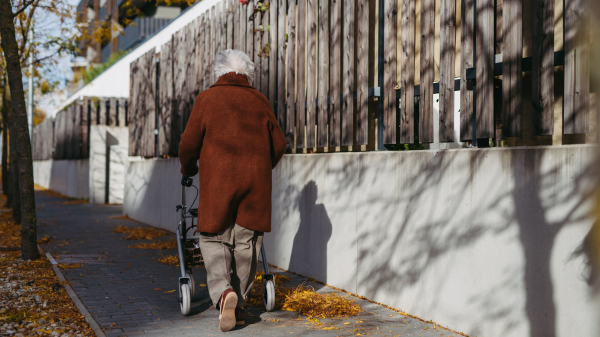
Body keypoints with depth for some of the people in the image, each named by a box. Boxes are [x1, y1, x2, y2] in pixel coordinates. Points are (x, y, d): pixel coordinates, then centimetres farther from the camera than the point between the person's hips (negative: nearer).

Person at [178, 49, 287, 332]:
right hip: (255, 182, 3)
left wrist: (188, 169, 21)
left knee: (215, 240, 4)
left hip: (217, 181, -2)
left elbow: (189, 144, 1)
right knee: (246, 242, 9)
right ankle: (239, 306, 14)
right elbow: (279, 145, 14)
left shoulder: (207, 99, 3)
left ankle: (223, 293, -19)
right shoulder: (259, 101, 11)